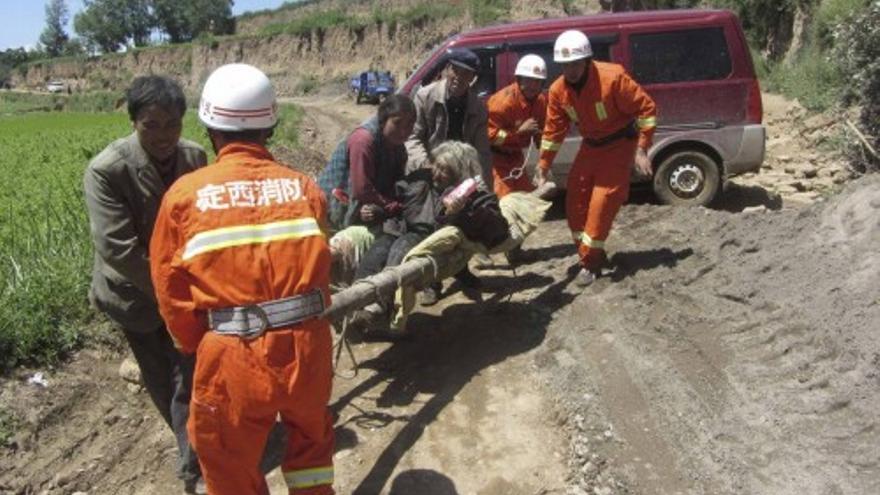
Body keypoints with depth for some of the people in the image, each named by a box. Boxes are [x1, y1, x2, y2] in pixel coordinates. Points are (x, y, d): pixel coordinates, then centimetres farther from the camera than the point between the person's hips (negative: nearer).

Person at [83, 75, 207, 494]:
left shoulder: (195, 156, -9)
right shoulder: (106, 170, -23)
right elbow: (116, 248, -26)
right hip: (136, 293, -2)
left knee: (190, 377, 2)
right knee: (161, 380, 15)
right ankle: (195, 444, 41)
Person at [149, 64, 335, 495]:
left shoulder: (184, 195, -4)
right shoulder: (304, 187, 1)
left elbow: (171, 289, 2)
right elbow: (318, 270, 8)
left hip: (233, 356, -2)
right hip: (306, 343, 3)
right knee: (311, 436, 31)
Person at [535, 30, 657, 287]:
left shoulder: (613, 78, -27)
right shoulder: (557, 90, -11)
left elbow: (646, 108, -18)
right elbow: (554, 130, 0)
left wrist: (641, 150, -21)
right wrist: (543, 166, 0)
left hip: (618, 144, -6)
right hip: (590, 145, 6)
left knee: (602, 203, -11)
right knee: (575, 202, 5)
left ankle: (591, 262, 2)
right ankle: (593, 254, 22)